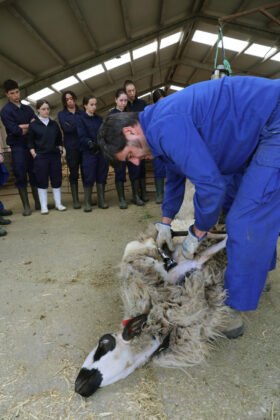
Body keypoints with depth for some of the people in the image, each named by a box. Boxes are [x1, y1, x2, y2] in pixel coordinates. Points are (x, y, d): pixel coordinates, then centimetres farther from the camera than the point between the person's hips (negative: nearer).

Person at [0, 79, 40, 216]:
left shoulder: (27, 109, 13)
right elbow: (15, 130, -13)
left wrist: (22, 127, -12)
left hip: (31, 146, 4)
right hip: (17, 147, -4)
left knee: (34, 175, 6)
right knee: (21, 177, -2)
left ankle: (38, 202, 17)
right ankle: (26, 206, 6)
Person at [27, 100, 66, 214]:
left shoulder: (54, 124, 11)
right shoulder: (33, 125, 2)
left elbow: (59, 139, 16)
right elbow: (30, 143, 2)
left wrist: (60, 150, 5)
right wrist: (34, 154, -7)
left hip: (55, 155, 3)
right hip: (40, 156, -3)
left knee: (57, 180, 4)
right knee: (42, 181, 1)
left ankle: (58, 203, 15)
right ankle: (44, 206, 9)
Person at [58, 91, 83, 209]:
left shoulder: (82, 113, 16)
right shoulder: (61, 114, 11)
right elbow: (66, 128, -6)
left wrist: (72, 126, -7)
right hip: (71, 147, -1)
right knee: (74, 173, -1)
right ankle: (75, 200, 6)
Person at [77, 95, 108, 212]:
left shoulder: (99, 119, 15)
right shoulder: (81, 119, 1)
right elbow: (82, 137, -7)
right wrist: (91, 144, -24)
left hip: (101, 151, 4)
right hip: (88, 152, -4)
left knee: (102, 175, 6)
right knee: (88, 177, -2)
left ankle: (101, 201, 16)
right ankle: (87, 203, 8)